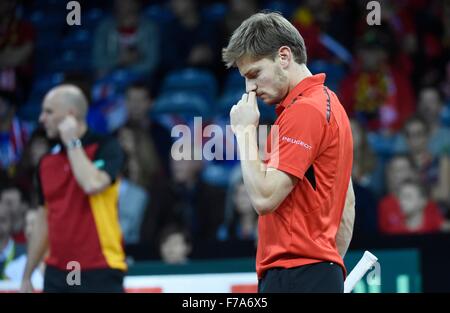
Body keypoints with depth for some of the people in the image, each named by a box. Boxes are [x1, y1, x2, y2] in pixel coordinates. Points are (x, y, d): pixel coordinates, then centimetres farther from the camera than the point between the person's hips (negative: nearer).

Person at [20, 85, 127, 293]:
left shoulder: (105, 148, -6)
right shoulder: (47, 162, 12)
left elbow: (93, 185, -26)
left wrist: (73, 142, -13)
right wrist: (26, 277, 17)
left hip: (99, 273, -6)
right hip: (57, 273, 6)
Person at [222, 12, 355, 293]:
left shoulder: (305, 110, -13)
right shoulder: (327, 102, 19)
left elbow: (264, 198, -18)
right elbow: (347, 203, 24)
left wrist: (245, 129, -8)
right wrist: (331, 268, 25)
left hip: (295, 277, -11)